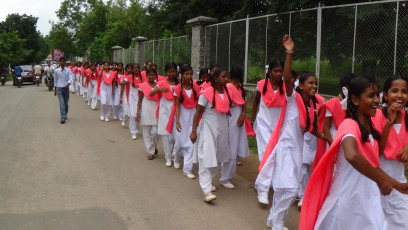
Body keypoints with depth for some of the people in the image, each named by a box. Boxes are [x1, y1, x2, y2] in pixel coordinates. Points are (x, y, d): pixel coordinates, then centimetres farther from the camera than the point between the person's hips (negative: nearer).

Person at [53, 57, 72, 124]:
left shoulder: (68, 70, 0)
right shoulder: (56, 71, 0)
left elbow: (70, 78, -9)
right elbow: (55, 81, 9)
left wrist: (68, 84, -29)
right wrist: (55, 90, 11)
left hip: (66, 88, 2)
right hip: (59, 88, -2)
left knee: (66, 103, 13)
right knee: (62, 103, -11)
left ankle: (65, 115, 32)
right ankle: (63, 118, -16)